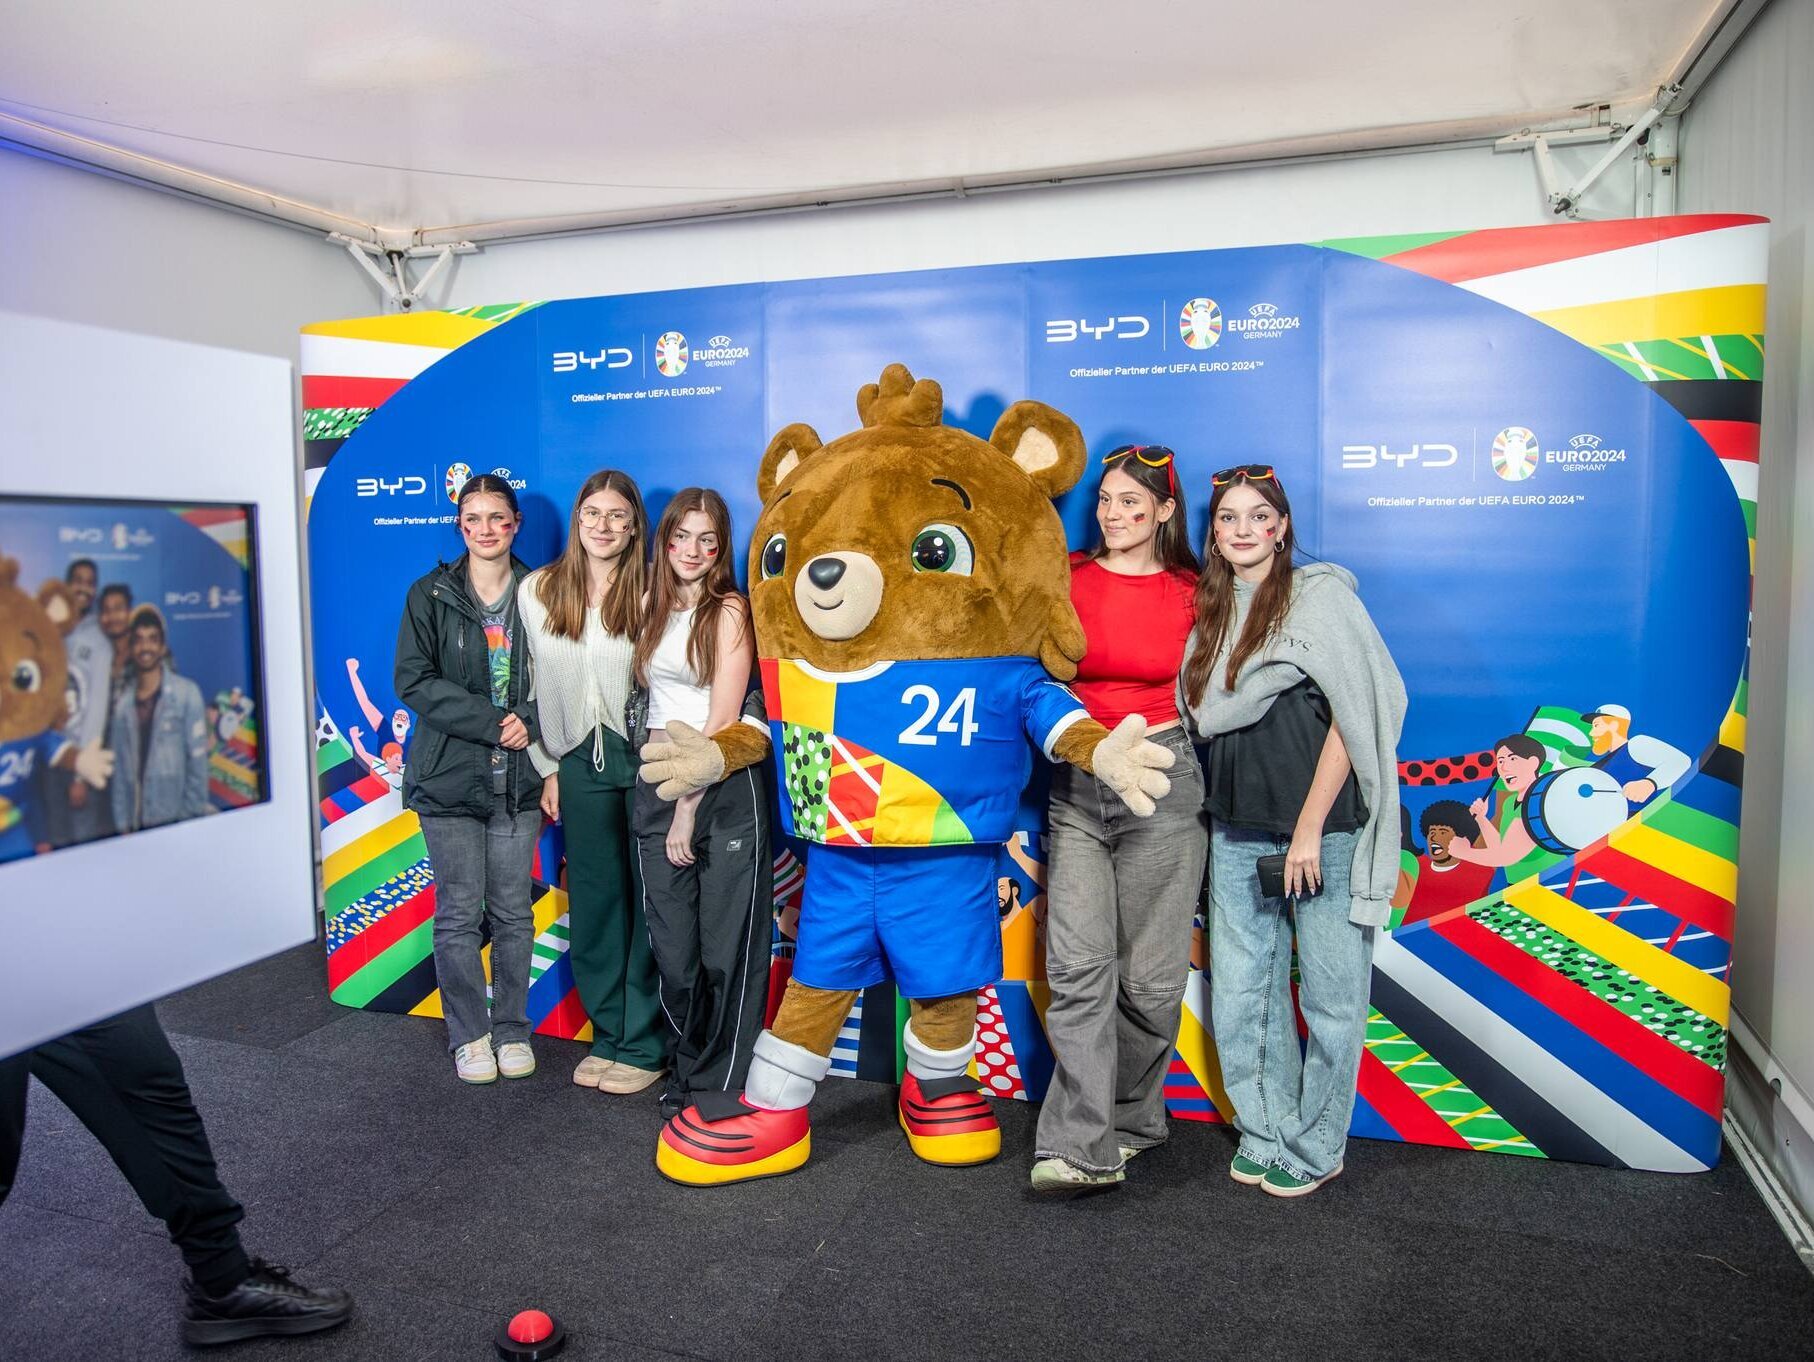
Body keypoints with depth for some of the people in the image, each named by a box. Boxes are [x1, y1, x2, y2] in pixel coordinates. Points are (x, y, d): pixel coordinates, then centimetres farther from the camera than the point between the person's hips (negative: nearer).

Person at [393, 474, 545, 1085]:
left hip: (518, 778, 1)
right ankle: (468, 1034, 21)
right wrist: (490, 723, -15)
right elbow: (414, 681, -6)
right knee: (459, 913, 4)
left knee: (514, 912, 8)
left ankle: (512, 1028, 23)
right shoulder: (431, 594, 0)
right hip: (450, 776, -1)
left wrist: (531, 723, -13)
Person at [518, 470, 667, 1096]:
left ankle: (642, 1046, 14)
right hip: (582, 762, 4)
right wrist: (548, 768, 9)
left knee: (649, 902, 1)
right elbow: (537, 685, 9)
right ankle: (609, 1035, 26)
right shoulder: (537, 591, 4)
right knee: (592, 902, 11)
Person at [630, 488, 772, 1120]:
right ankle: (689, 1065, 27)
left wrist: (690, 806, -11)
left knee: (726, 945, 2)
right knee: (671, 943, 10)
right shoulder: (655, 608, 12)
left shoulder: (729, 611, -6)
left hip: (723, 788, -5)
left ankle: (726, 1080, 16)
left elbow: (722, 719, -10)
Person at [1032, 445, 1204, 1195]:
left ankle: (1128, 1118, 26)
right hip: (1074, 785, 0)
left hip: (1163, 782, 0)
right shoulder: (1067, 578, 5)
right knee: (1078, 965, -9)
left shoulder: (1191, 593, 5)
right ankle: (1085, 1148, -5)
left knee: (1149, 975, 5)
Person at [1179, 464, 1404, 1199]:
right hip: (1236, 833, 6)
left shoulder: (1321, 596, -5)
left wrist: (1310, 827, -14)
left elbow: (1351, 716, -11)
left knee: (1329, 996, 5)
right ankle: (1265, 1133, 25)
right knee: (1241, 993, 9)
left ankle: (1315, 1147, 21)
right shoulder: (1211, 612, 12)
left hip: (1321, 828, -5)